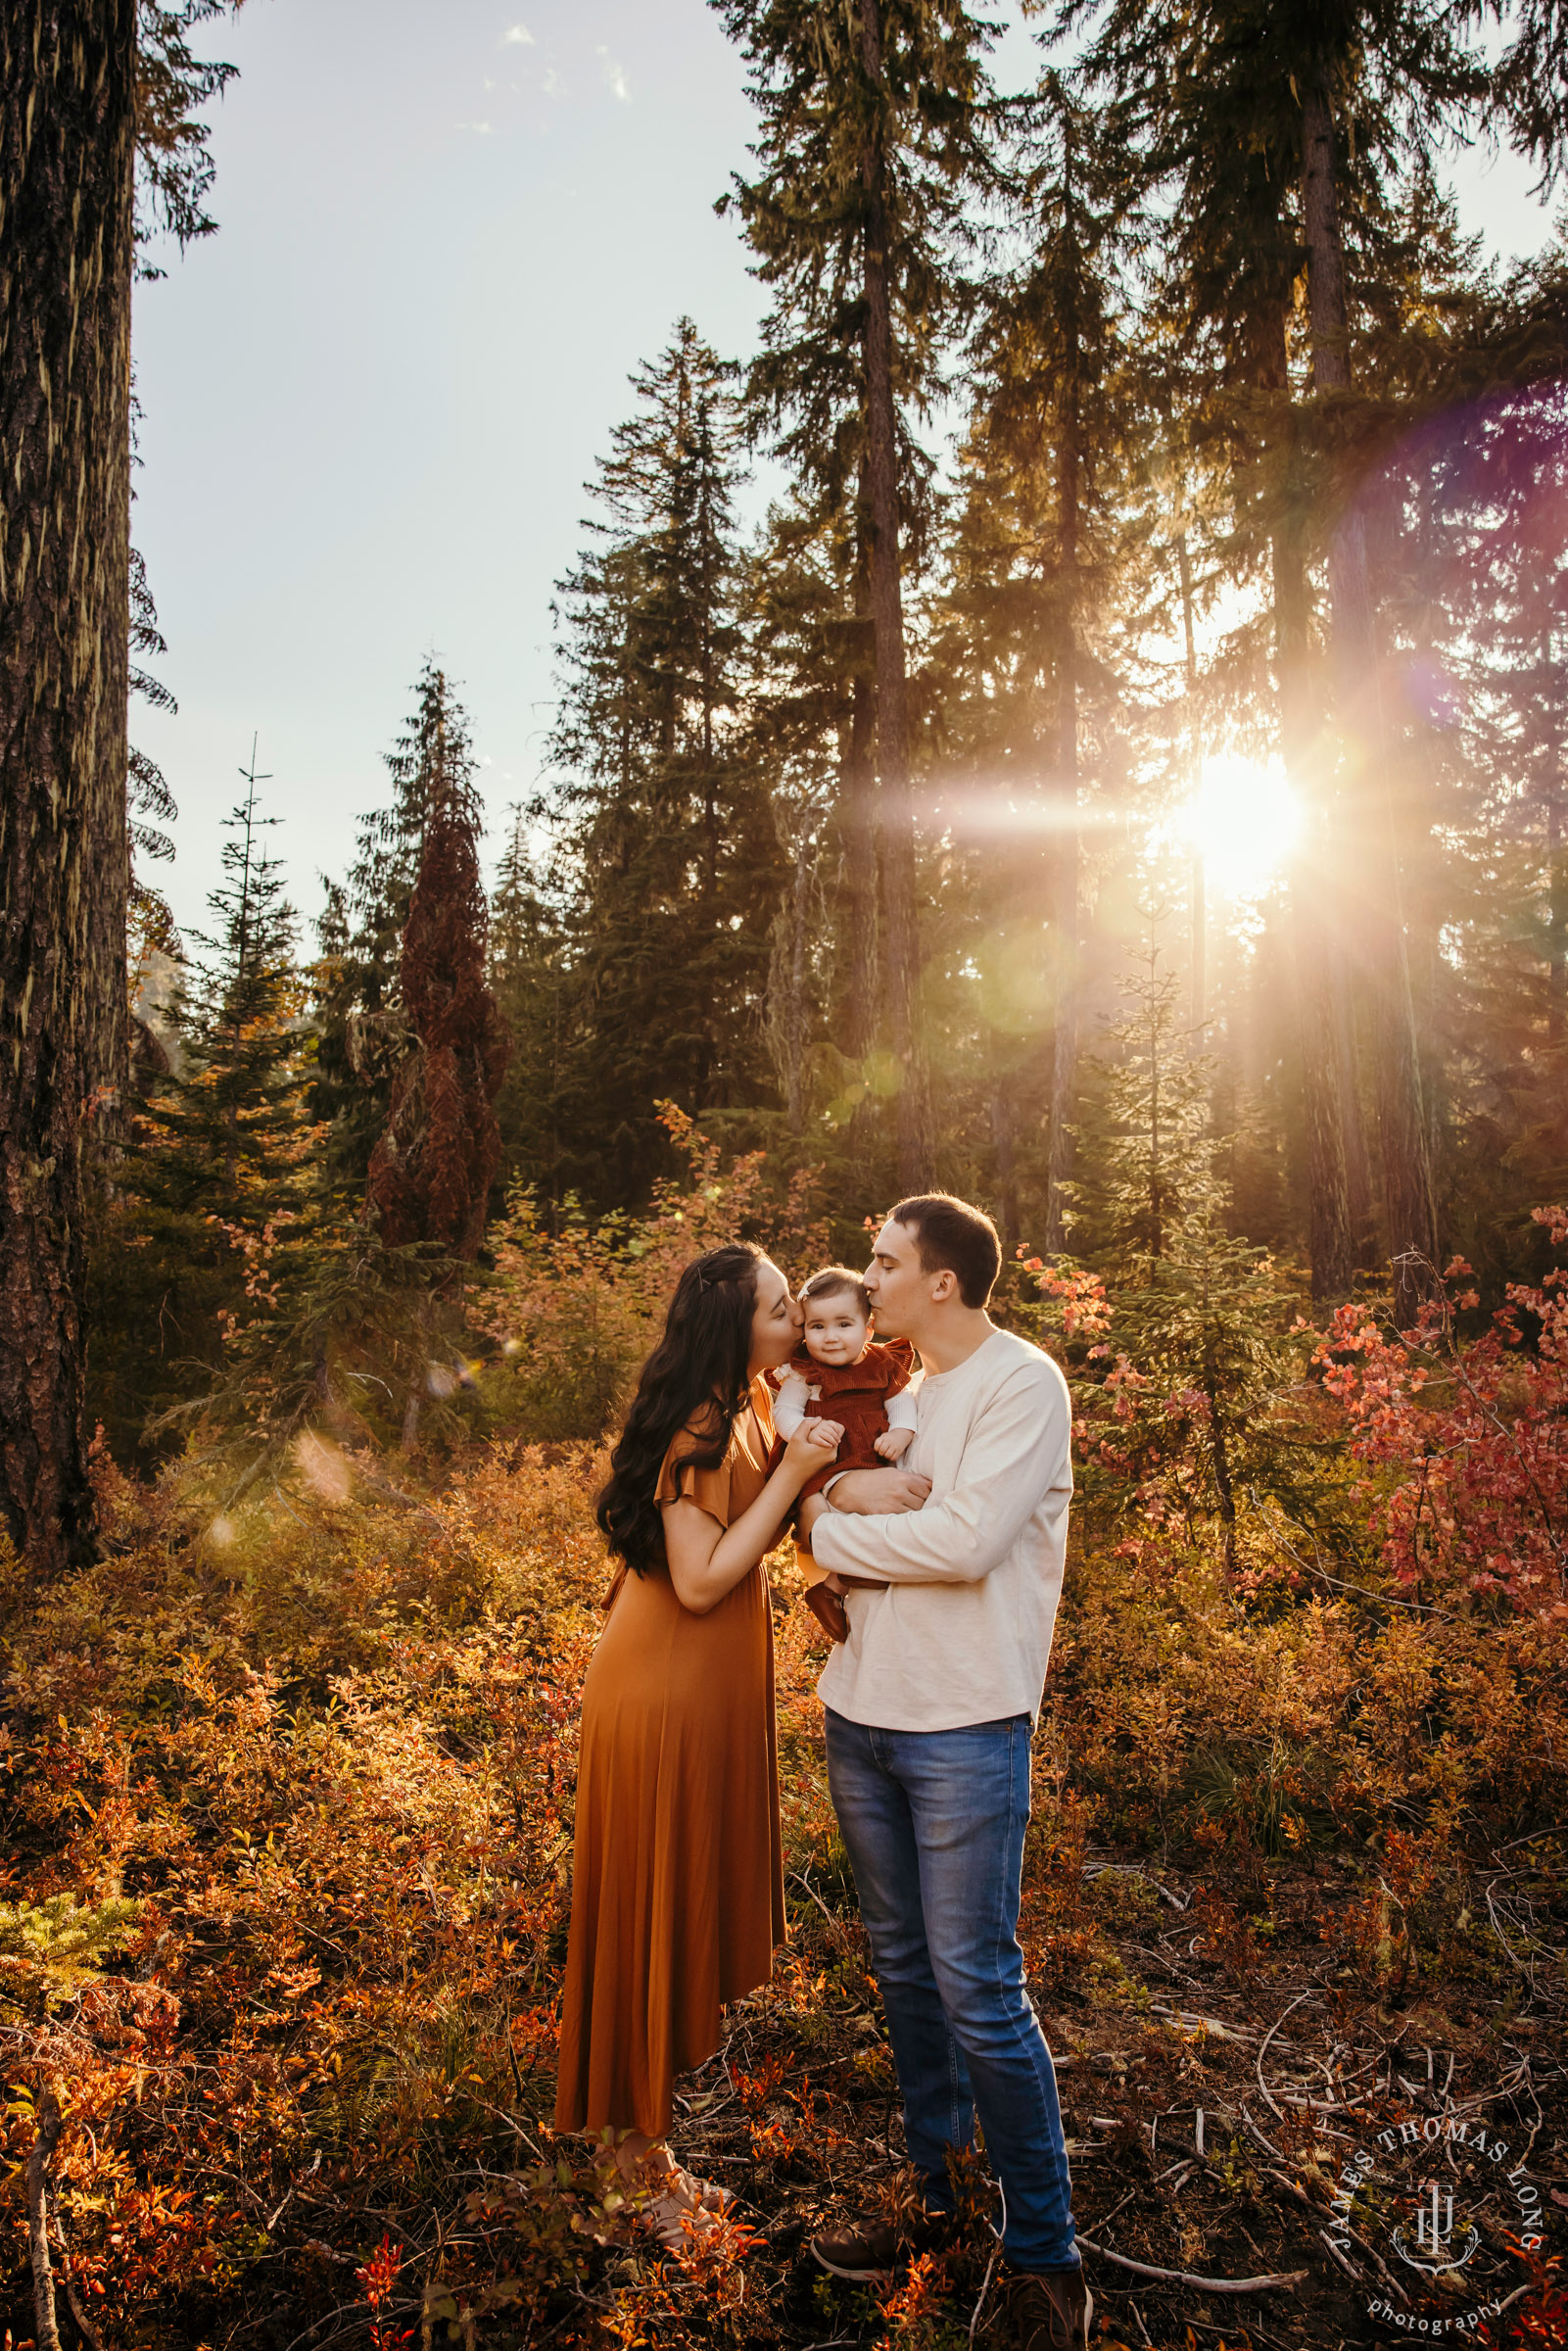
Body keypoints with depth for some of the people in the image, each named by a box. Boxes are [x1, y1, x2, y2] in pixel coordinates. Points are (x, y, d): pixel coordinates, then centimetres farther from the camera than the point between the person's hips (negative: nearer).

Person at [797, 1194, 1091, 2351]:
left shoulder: (1023, 1382, -11)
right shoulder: (897, 1386, 13)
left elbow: (967, 1540, -21)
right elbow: (810, 1490, 13)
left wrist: (834, 1524, -10)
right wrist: (851, 1488, -9)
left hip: (964, 1729, -7)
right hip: (863, 1713, 7)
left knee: (979, 1991, -1)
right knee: (904, 1969, 17)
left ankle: (1045, 2249, 17)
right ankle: (931, 2189, 33)